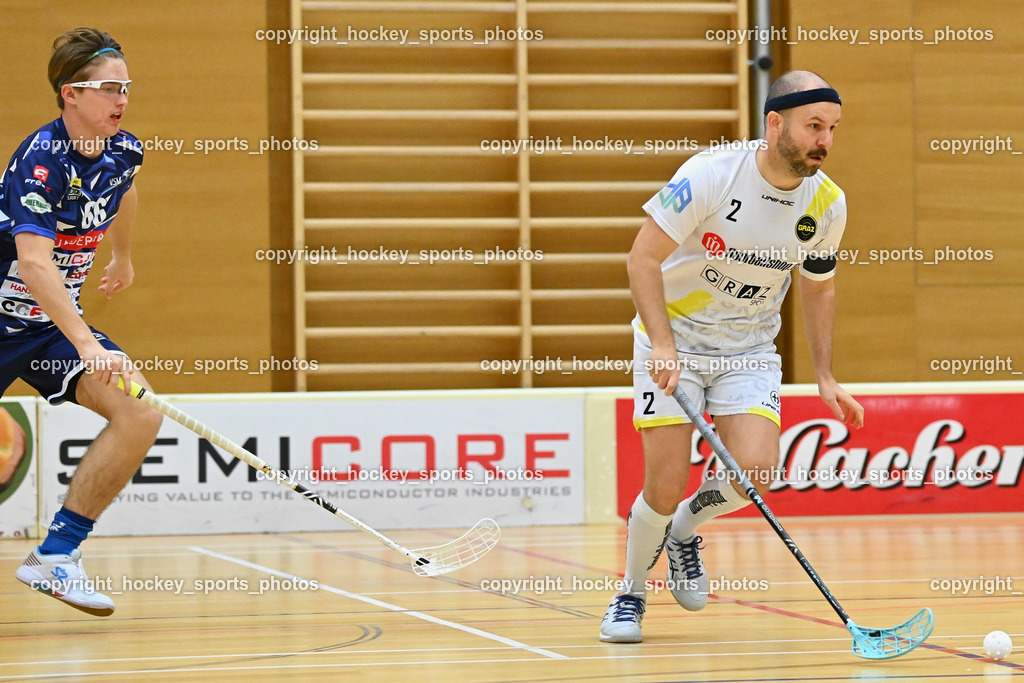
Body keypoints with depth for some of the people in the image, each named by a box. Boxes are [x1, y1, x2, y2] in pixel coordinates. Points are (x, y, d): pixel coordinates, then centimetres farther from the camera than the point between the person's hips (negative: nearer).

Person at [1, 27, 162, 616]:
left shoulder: (123, 152, -1)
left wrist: (124, 259, 41)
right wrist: (88, 346, -43)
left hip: (55, 322, 7)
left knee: (141, 414, -14)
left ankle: (56, 556, -9)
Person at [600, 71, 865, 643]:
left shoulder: (827, 203, -7)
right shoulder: (710, 174, -21)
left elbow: (819, 288, 11)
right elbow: (644, 257, -18)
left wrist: (825, 377, 7)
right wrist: (663, 344, -29)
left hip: (751, 349, 3)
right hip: (673, 341, -3)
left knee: (756, 471, -20)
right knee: (666, 486, -11)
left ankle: (685, 529, 14)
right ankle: (631, 594, 17)